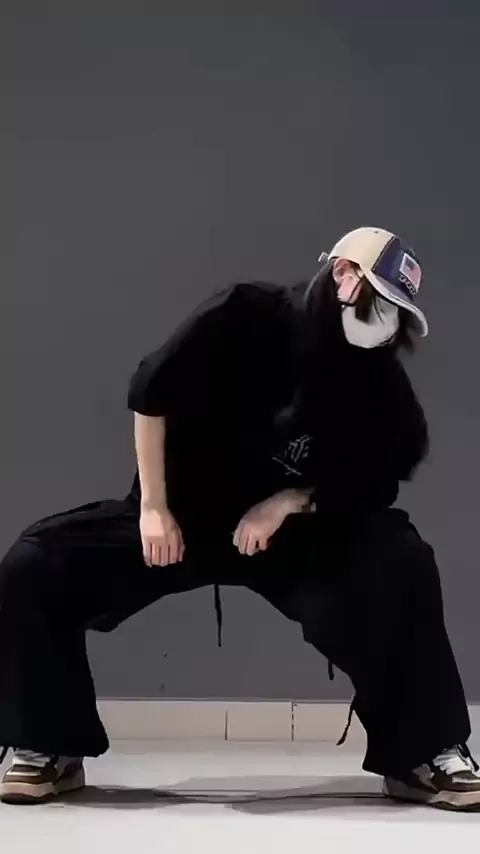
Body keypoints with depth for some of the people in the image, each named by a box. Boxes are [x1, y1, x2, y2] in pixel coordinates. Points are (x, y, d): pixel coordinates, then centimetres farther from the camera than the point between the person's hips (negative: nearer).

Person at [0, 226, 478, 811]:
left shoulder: (375, 381, -10)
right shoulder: (246, 316, -17)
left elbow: (372, 482, -5)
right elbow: (151, 393, -11)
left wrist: (287, 502, -21)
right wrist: (152, 507, -13)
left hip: (288, 531, 1)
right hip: (180, 516, -1)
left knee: (403, 562, -25)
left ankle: (423, 757, -13)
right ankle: (53, 749, -2)